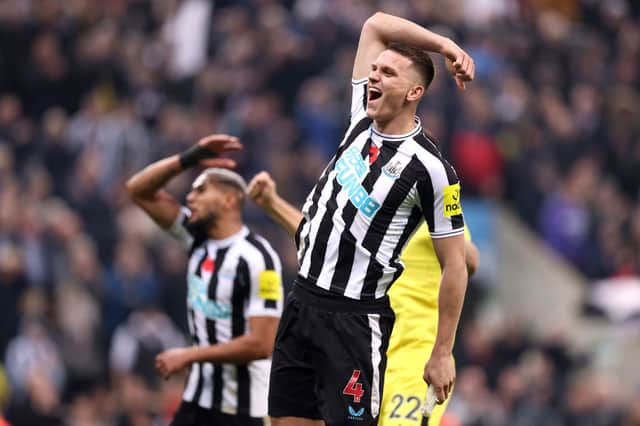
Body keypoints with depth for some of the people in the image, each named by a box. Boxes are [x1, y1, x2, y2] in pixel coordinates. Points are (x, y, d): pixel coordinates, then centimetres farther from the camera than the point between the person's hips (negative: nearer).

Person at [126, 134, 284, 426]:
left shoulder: (256, 258, -15)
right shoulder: (197, 239, 7)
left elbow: (262, 344, -20)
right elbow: (139, 190, 11)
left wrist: (190, 356, -16)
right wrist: (189, 158, -2)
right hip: (198, 400, 8)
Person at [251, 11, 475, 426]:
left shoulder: (431, 169, -14)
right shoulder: (363, 121, 5)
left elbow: (455, 264, -9)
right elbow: (376, 25, 12)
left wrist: (443, 354, -9)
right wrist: (443, 44, 4)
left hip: (355, 320, -7)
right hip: (302, 300, 7)